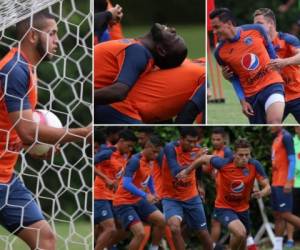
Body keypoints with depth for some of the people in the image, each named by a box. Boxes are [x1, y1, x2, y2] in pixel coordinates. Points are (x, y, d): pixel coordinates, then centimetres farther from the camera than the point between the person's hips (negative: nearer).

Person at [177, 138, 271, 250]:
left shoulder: (255, 165, -17)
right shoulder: (223, 164, -23)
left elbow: (267, 187, -13)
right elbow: (204, 158, -5)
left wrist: (261, 193, -37)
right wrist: (187, 171, 6)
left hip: (243, 208, 4)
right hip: (224, 207, -4)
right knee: (240, 233, -29)